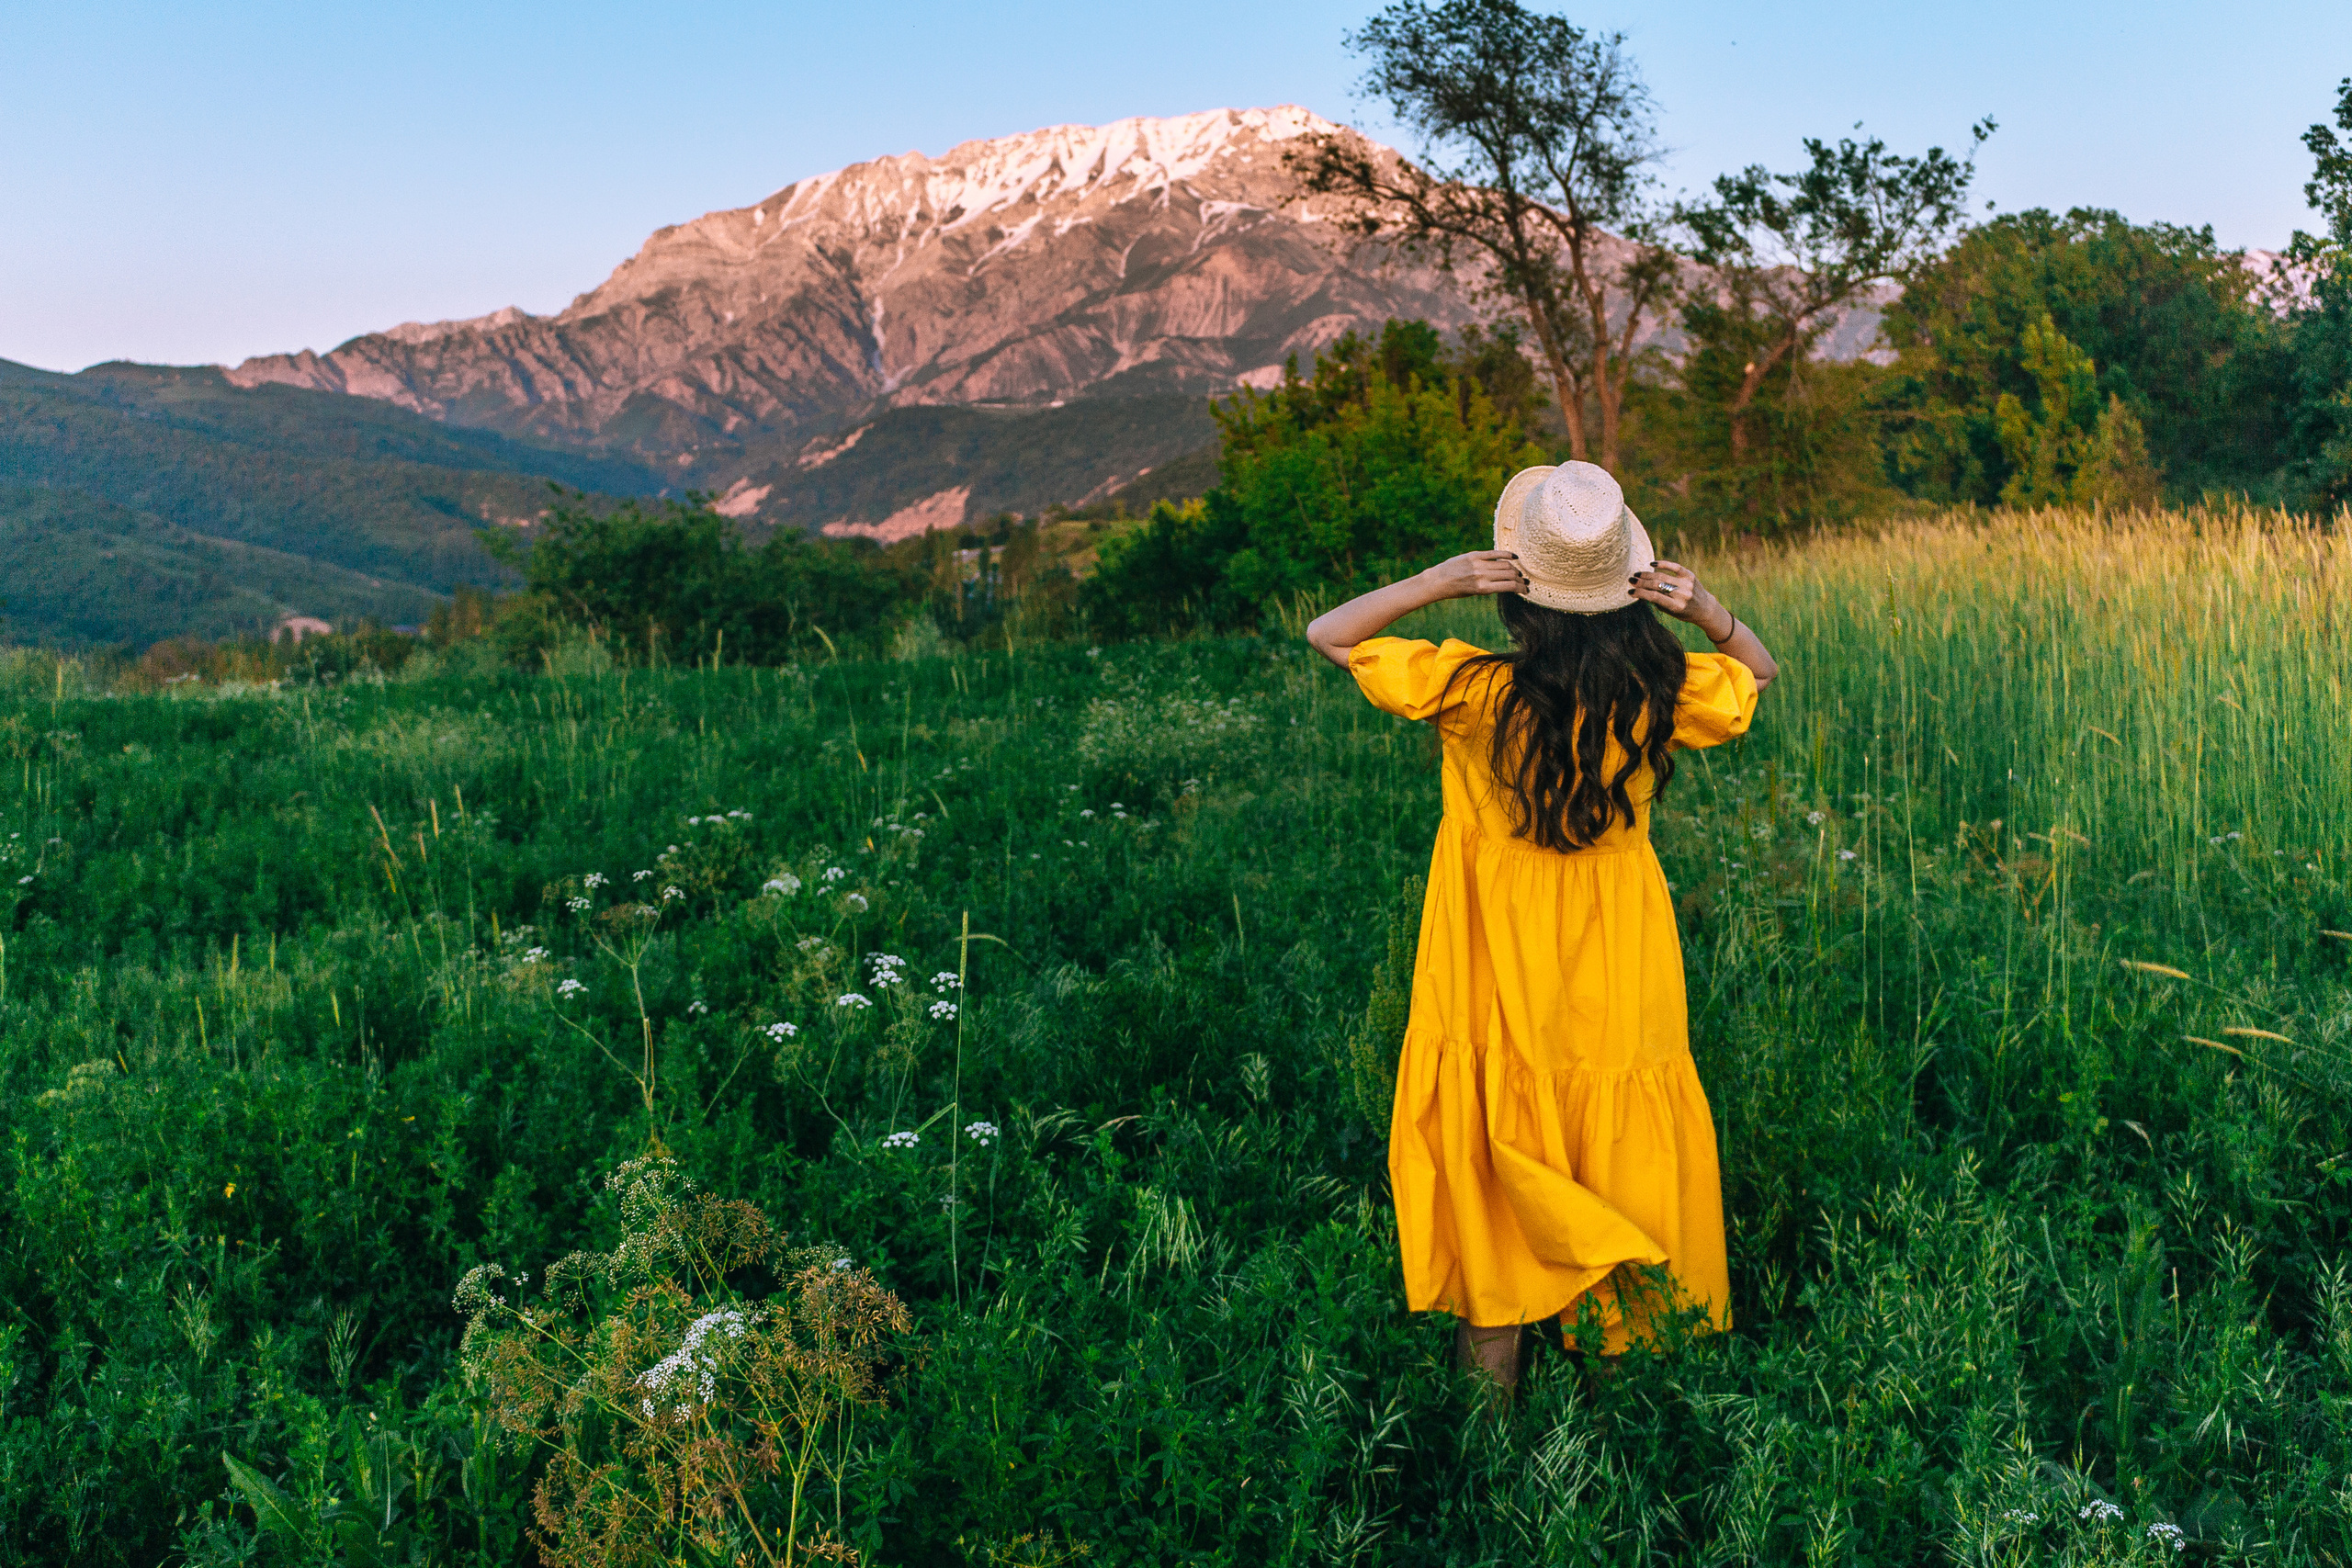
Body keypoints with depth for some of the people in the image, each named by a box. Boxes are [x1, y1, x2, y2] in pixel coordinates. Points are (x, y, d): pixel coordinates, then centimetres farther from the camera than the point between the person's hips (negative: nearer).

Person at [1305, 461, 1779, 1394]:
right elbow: (1759, 672, 11)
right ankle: (1635, 1326, 34)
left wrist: (1437, 581, -21)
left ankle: (1495, 1336, 22)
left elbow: (1327, 635, -10)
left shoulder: (1473, 688, -20)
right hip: (1617, 967, 3)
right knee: (1622, 1132, 18)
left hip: (1500, 962, -2)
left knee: (1491, 1134, 12)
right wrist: (1707, 612, -9)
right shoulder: (1661, 693, -12)